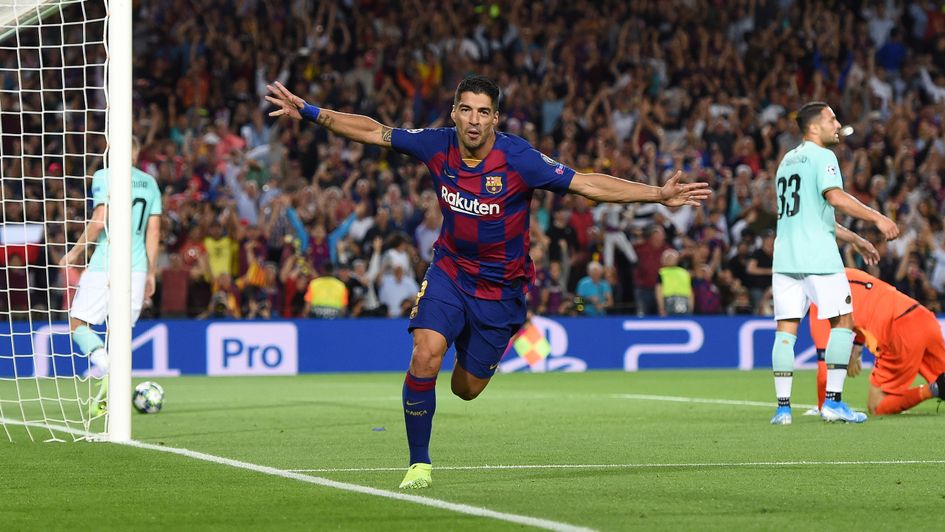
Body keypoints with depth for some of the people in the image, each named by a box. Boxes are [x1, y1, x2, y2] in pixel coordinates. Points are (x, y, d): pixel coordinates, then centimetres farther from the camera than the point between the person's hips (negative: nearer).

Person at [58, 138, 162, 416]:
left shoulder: (104, 177, -2)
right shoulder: (150, 183, 13)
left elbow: (100, 219, -12)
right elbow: (154, 232, 12)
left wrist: (75, 252, -2)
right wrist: (150, 273, 17)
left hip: (104, 265, -5)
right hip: (137, 267, 5)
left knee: (78, 323, 1)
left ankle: (108, 370, -23)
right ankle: (108, 396, 4)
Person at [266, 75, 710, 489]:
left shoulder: (518, 159, -22)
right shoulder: (437, 146, -13)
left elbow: (588, 184, -23)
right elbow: (373, 132, -2)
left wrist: (659, 195, -31)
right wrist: (308, 112, -4)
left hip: (500, 287, -1)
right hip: (449, 271, 1)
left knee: (466, 388, 9)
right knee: (425, 355, -23)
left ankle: (471, 351, 50)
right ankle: (419, 463, -7)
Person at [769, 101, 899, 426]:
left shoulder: (787, 161, 22)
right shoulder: (821, 156, -4)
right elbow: (835, 197, -21)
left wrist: (851, 238, 31)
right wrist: (877, 218, -19)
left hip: (785, 256, 7)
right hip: (817, 255, -7)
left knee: (786, 328, 4)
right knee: (843, 321, 2)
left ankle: (783, 407, -2)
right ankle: (833, 402, -3)